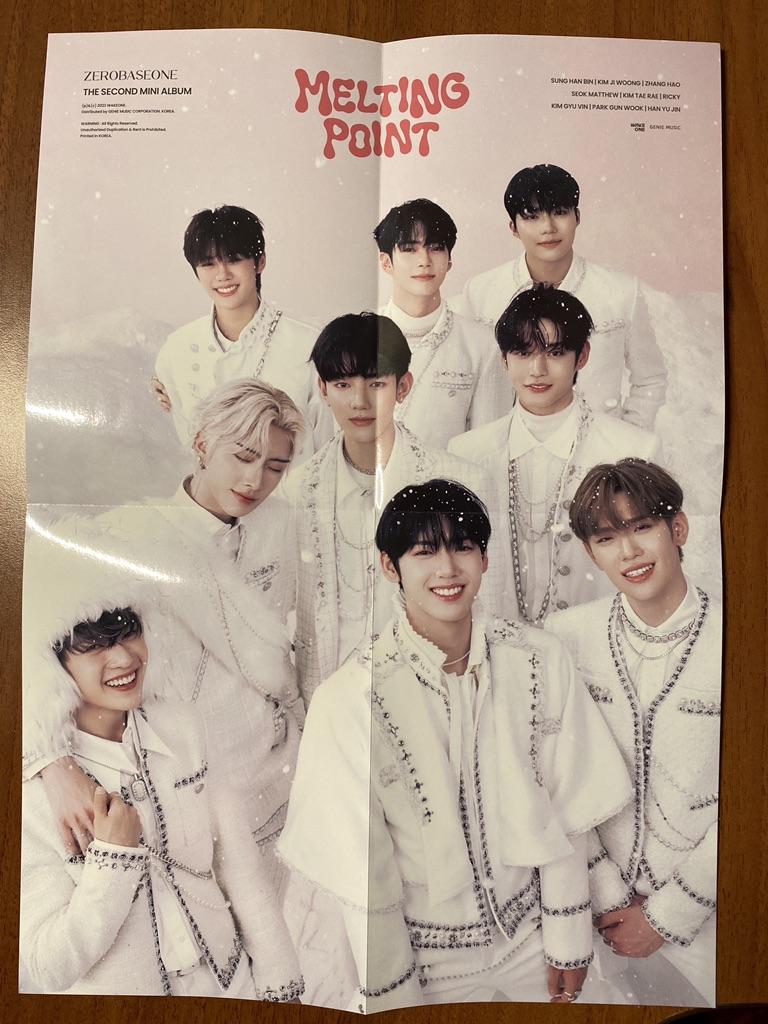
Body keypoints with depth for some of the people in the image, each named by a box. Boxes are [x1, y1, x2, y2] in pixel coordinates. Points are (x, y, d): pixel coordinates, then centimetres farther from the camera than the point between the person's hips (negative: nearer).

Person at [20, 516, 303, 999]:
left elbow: (240, 867, -6)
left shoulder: (182, 725, -13)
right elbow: (47, 970, -16)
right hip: (115, 995, -3)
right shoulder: (33, 786, -23)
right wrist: (114, 854, -27)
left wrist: (281, 985, -3)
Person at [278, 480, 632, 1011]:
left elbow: (564, 814, -6)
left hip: (528, 933, 3)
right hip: (423, 955, -3)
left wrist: (568, 943, 1)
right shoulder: (348, 698, -26)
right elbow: (363, 878, -15)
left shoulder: (542, 661, -16)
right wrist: (392, 997, -6)